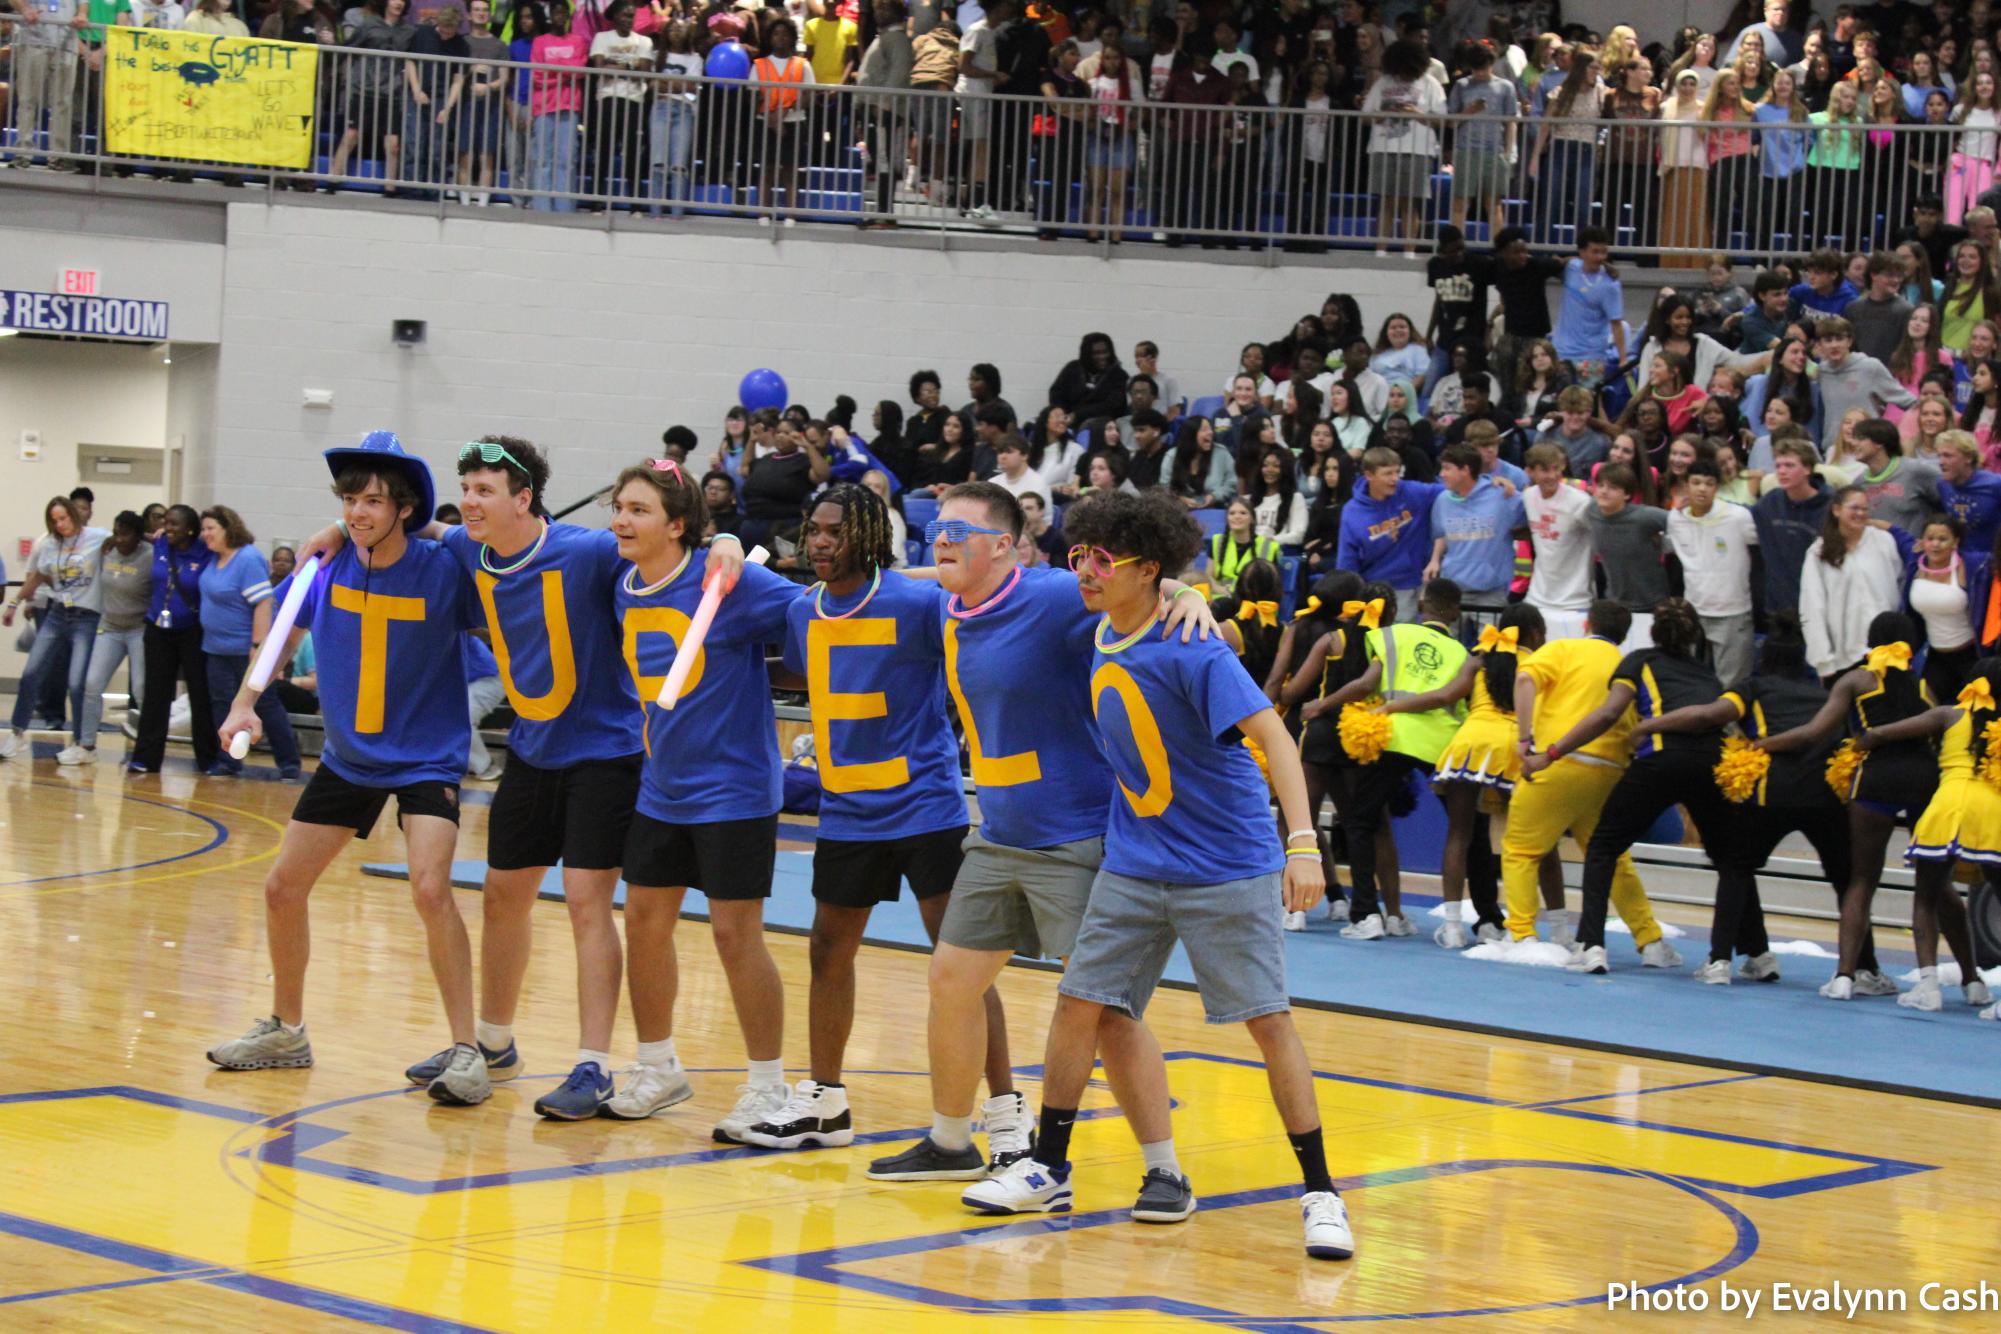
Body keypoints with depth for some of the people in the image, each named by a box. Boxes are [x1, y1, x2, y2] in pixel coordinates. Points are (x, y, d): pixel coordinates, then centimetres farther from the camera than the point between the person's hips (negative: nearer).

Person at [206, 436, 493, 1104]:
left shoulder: (444, 571, -19)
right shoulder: (328, 566, -7)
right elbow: (279, 626, 11)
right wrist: (246, 703, 5)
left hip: (426, 757, -5)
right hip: (347, 757, 5)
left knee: (430, 888, -25)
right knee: (283, 887, 9)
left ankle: (465, 1051, -14)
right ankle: (285, 1031, 30)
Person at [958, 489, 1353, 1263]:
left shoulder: (1189, 648, -20)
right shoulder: (1101, 637, 2)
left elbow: (1269, 733, -27)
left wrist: (1303, 842, -36)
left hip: (1226, 870, -7)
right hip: (1133, 864, 7)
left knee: (1268, 1020, -5)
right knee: (1079, 1004, 5)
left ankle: (1320, 1195, 1)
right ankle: (1049, 1171, 18)